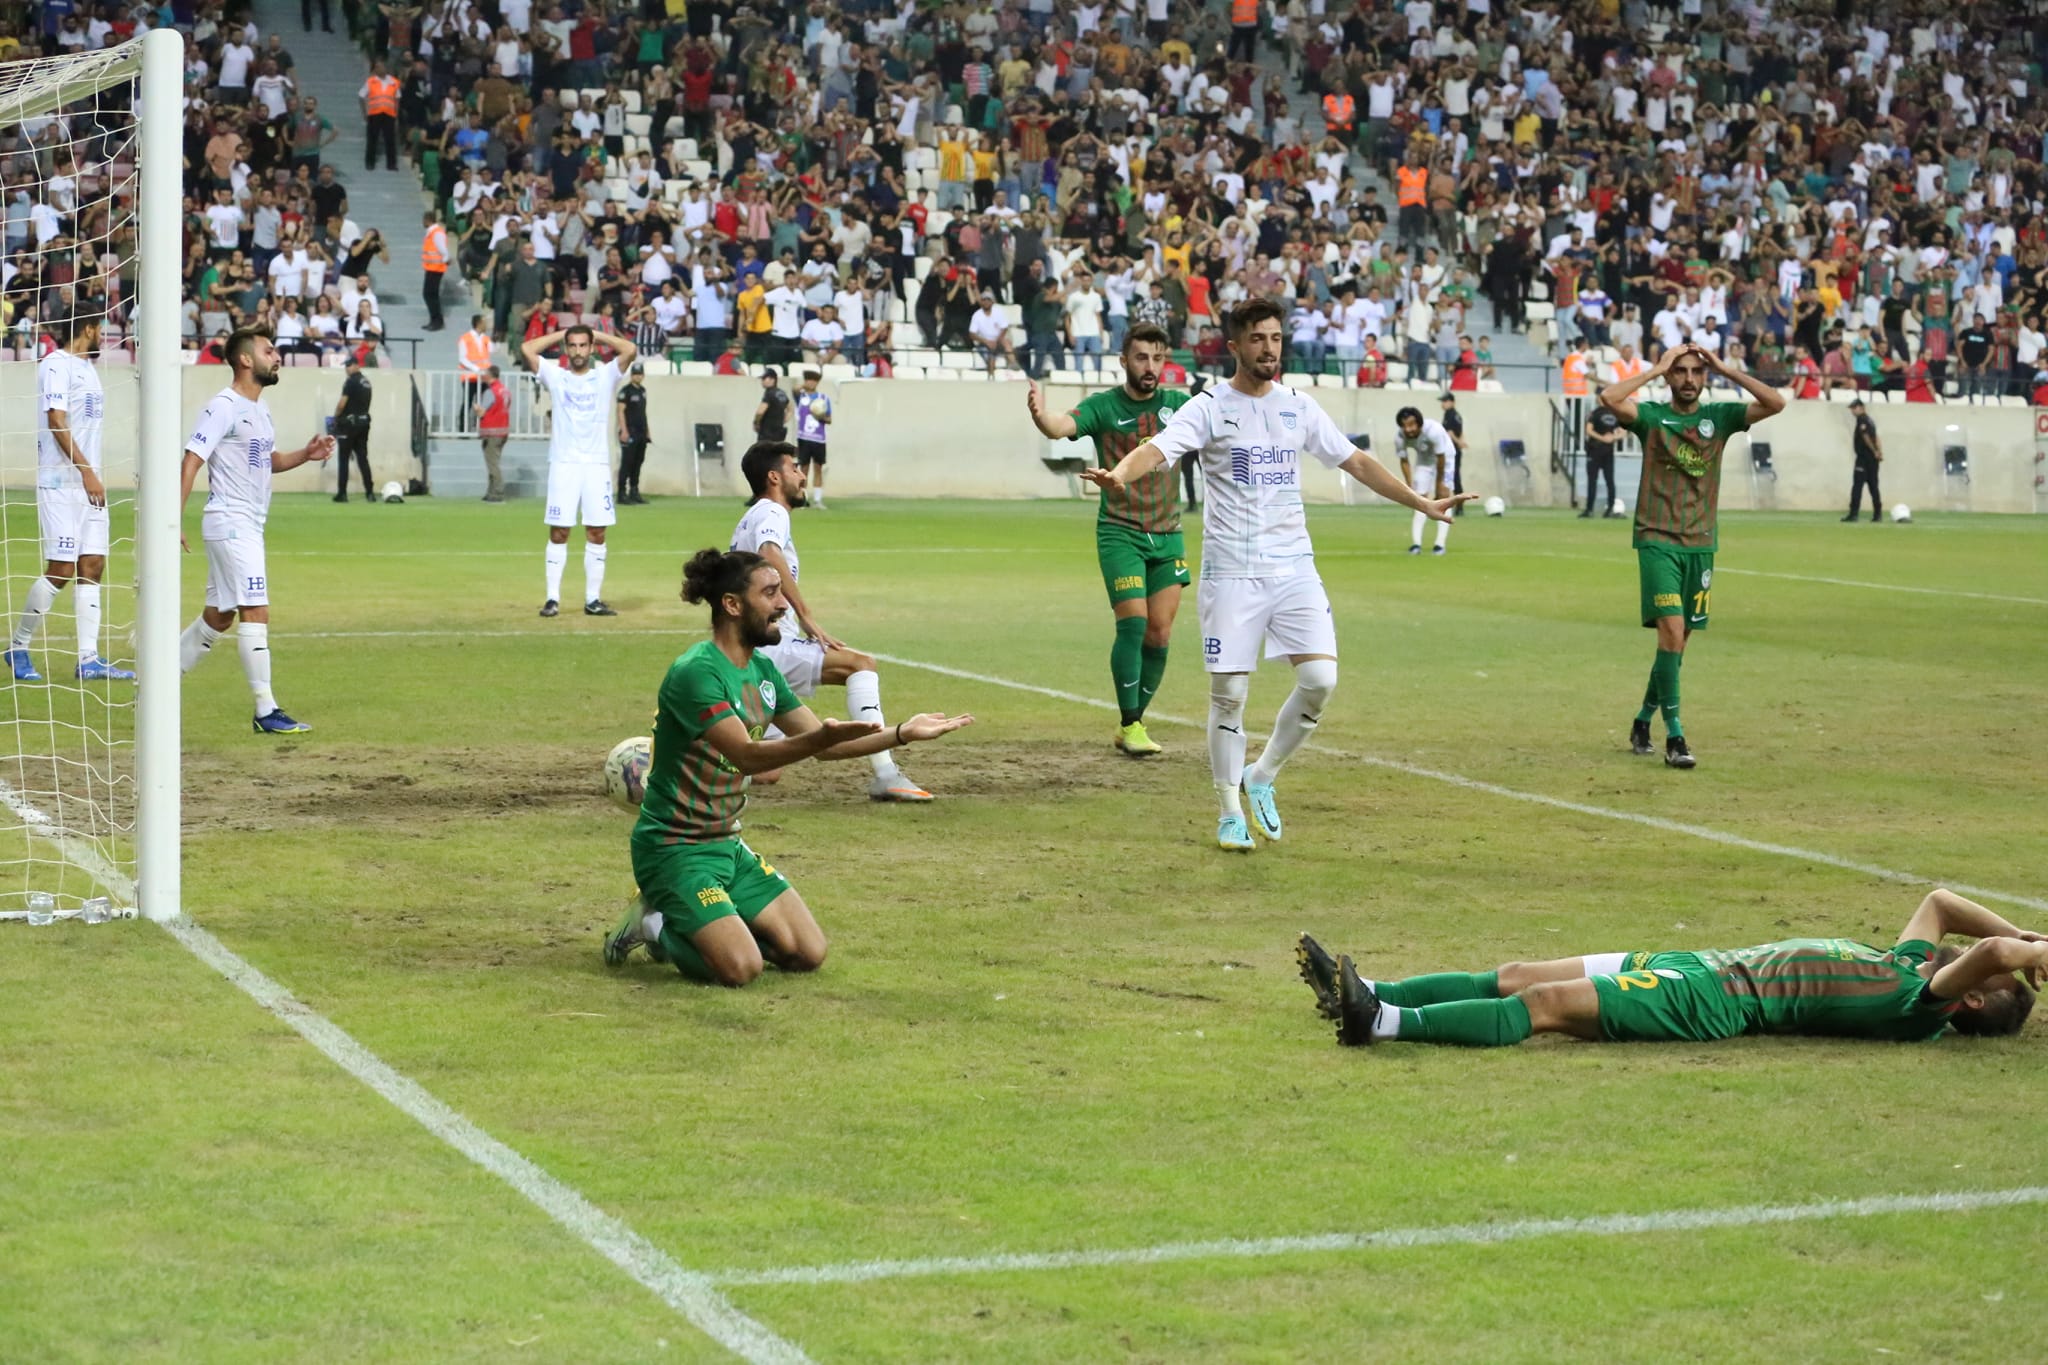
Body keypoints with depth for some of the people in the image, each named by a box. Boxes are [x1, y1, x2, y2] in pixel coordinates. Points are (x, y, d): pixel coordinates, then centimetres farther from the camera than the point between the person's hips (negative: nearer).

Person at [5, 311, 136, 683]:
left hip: (88, 482, 9)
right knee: (61, 569, -8)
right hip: (61, 482, -9)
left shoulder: (86, 368, 18)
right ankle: (18, 647, 6)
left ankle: (89, 659, 2)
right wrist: (86, 472, -21)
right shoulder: (56, 365, -9)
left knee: (92, 565, 3)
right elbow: (56, 422, -17)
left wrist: (93, 474, 17)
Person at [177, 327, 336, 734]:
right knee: (256, 612, -13)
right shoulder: (223, 406, -13)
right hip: (229, 524, -10)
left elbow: (269, 460, 27)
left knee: (219, 616, 15)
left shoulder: (258, 409, 15)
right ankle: (266, 711, -12)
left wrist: (305, 454, 7)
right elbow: (191, 460, -17)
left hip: (249, 527, 10)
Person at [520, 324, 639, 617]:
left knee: (596, 533, 1)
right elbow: (527, 348, 0)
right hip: (563, 464, -1)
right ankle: (553, 598, -1)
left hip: (597, 464, 1)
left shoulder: (605, 376, 8)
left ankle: (593, 599, 6)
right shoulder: (555, 376, 9)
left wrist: (599, 335, 6)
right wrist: (560, 334, 9)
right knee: (558, 532, -3)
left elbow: (631, 350, -6)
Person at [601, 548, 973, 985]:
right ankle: (654, 927, 2)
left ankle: (694, 924, 16)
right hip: (674, 848, -9)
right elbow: (745, 755, -32)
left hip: (726, 846, 9)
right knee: (741, 967, -25)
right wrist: (819, 738, -47)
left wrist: (903, 733, 5)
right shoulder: (696, 672, -21)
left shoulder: (761, 670, 7)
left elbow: (821, 742, 14)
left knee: (808, 954, 1)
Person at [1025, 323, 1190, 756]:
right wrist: (1040, 415, -45)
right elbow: (1062, 427, -23)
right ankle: (1130, 725, -5)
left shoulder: (1177, 404, 5)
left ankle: (1134, 722, 18)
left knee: (1160, 632, 3)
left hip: (1168, 535, 4)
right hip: (1120, 533, -4)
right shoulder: (1103, 406, -6)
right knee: (1133, 623, -14)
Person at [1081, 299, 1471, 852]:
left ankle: (1262, 777, 11)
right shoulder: (1210, 407, -3)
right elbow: (1158, 449, -19)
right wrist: (1120, 473, -40)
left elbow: (1357, 462, 17)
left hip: (1294, 568, 4)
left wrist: (1421, 503, 14)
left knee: (1320, 678, -10)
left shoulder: (1298, 407, 10)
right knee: (1228, 693, -2)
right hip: (1230, 574, -4)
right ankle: (1230, 813, 13)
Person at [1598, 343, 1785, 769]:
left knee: (1678, 639, 9)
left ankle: (1643, 720, 27)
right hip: (1657, 541, -4)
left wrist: (1726, 370, -6)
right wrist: (1655, 370, -12)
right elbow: (1609, 398, -20)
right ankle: (1674, 734, -15)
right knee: (1672, 630, -17)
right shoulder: (1651, 416, -1)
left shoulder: (1720, 417, 6)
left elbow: (1776, 403, -5)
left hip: (1701, 544, 4)